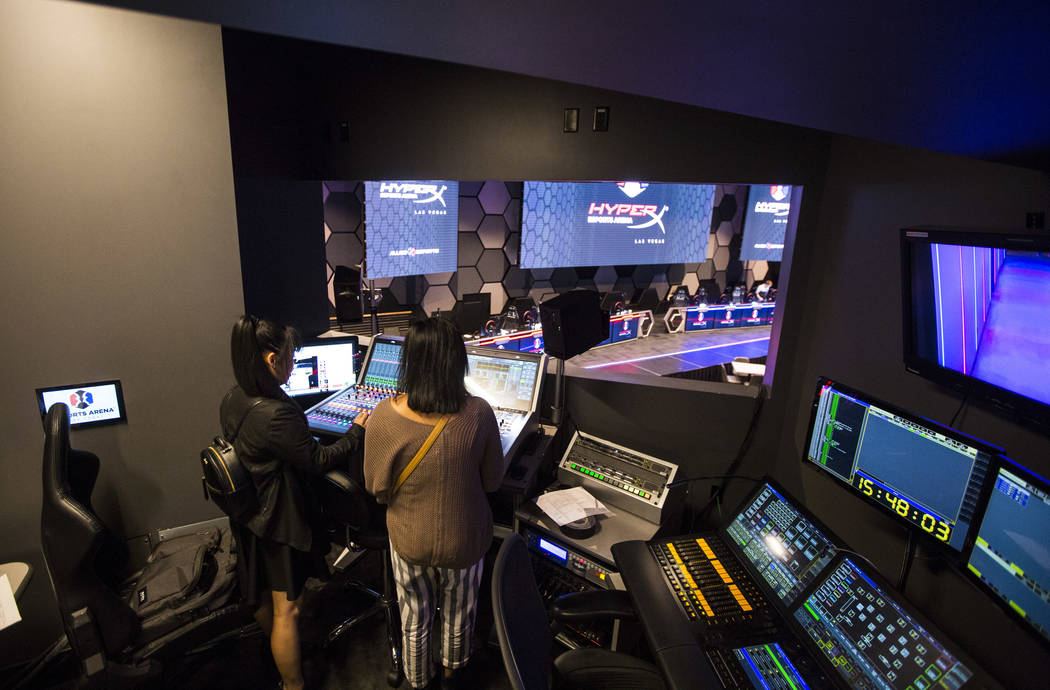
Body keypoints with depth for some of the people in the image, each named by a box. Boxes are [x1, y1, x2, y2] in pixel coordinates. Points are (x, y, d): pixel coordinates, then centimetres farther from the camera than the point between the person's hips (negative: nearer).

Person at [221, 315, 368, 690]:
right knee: (286, 609, 7)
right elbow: (319, 461, -24)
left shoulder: (232, 400, -6)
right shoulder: (278, 414, -34)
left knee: (262, 593, 29)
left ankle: (276, 653, 54)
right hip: (280, 521, -9)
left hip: (248, 515, 10)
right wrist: (357, 432, -12)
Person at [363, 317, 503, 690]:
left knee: (414, 617, 27)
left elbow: (376, 487, -10)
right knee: (458, 612, 29)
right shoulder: (478, 413, -24)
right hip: (464, 539, 0)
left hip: (409, 540, 0)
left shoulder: (384, 416, -25)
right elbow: (492, 481, -10)